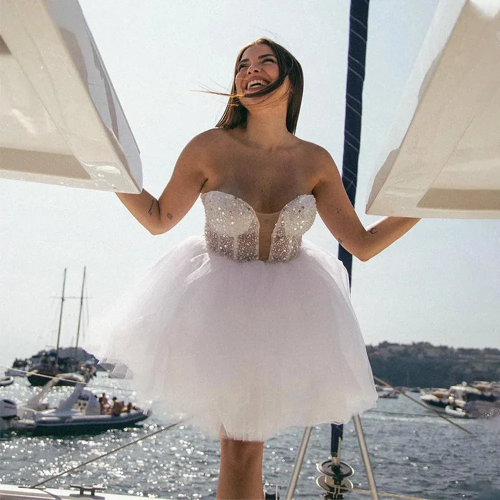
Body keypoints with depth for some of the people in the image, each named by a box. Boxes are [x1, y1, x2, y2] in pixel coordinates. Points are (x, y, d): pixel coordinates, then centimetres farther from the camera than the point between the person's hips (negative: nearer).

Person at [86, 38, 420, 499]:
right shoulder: (211, 147, -13)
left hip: (284, 309, 1)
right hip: (219, 303, -1)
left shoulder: (315, 161, -8)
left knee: (245, 444, 7)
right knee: (240, 445, 4)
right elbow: (158, 220, -1)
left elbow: (363, 244, -3)